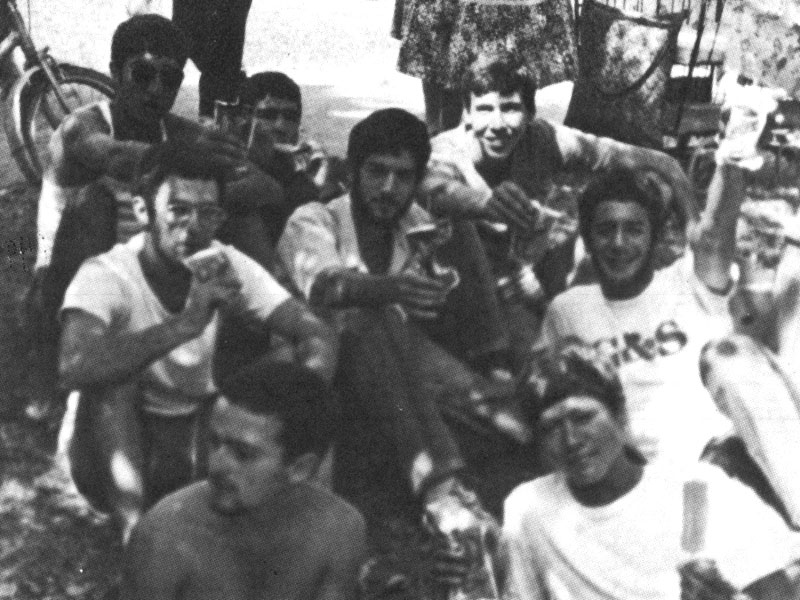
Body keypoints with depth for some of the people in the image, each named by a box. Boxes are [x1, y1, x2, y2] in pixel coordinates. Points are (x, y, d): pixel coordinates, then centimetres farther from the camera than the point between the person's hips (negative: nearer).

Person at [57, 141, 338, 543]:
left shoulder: (228, 267, -8)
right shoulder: (104, 276, -21)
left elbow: (317, 335, -13)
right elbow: (74, 367, -41)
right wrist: (188, 322, -47)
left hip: (199, 439, 3)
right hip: (117, 453, -3)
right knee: (115, 372, -33)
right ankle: (135, 526, -28)